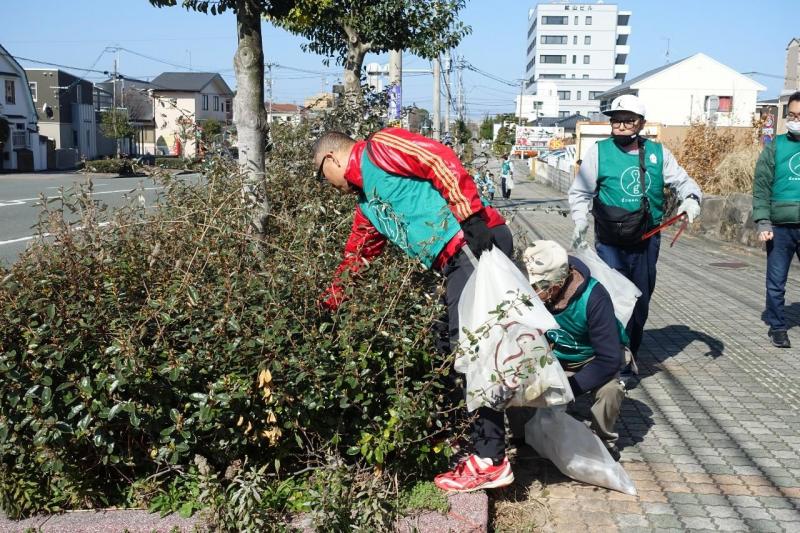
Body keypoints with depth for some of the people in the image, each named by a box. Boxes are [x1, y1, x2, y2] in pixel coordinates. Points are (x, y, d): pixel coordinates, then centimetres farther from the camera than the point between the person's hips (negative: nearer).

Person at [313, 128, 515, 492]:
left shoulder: (378, 149, 1)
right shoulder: (367, 208, 28)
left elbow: (440, 159, -13)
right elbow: (353, 261, 36)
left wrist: (469, 213, -22)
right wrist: (326, 305, 42)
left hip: (478, 242, -10)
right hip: (456, 262, 10)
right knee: (447, 345, 13)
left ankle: (490, 461, -3)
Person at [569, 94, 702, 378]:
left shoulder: (658, 153, 6)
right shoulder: (599, 152, -3)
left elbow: (682, 181, 14)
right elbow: (580, 193, 0)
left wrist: (691, 198, -8)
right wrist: (580, 222, -15)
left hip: (647, 242, 4)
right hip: (610, 244, -4)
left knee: (640, 303, 14)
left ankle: (629, 358, 31)